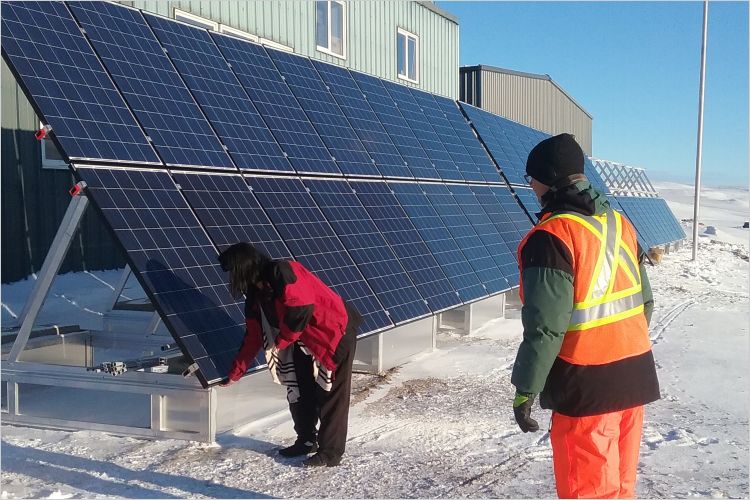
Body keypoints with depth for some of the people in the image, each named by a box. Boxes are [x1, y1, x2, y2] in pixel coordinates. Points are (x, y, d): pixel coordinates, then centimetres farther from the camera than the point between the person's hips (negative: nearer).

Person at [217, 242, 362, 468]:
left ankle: (330, 453, 2)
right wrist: (235, 374, 20)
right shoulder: (256, 295, 10)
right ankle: (306, 441, 27)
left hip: (334, 334, -9)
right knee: (298, 392, 11)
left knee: (330, 395, -5)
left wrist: (280, 341, -16)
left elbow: (301, 308, -29)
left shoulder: (282, 272, -19)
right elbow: (253, 337, 16)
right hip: (304, 343, 9)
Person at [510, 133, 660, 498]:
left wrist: (525, 388, -12)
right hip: (635, 375, 8)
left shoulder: (552, 236, -18)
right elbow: (644, 301, 14)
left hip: (588, 386, -8)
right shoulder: (620, 222, 7)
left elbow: (545, 326, -21)